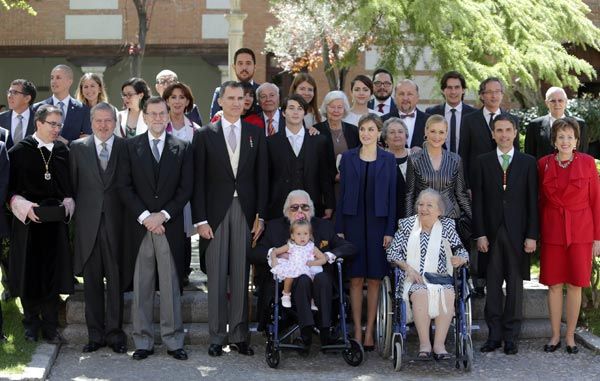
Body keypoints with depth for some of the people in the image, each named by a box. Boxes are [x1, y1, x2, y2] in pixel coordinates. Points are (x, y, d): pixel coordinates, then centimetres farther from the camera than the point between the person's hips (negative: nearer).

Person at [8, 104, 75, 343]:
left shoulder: (63, 151, 5)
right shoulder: (19, 151, -4)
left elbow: (70, 184, 13)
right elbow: (10, 188, -3)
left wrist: (67, 203, -4)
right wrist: (25, 206, -16)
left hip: (56, 221, 2)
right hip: (28, 221, -2)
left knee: (53, 272, 3)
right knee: (28, 272, 5)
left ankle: (50, 326, 12)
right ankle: (31, 324, 19)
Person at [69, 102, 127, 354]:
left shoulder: (127, 148, 3)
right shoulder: (78, 148, 7)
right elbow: (73, 185, 8)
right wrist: (78, 213, 2)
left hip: (117, 222, -1)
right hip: (88, 223, 1)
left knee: (116, 279, 2)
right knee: (92, 280, 6)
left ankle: (114, 332, 11)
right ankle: (95, 334, 13)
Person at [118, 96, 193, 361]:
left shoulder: (182, 148, 8)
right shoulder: (131, 146, 7)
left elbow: (186, 188, 3)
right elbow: (125, 186, 2)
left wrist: (163, 215, -8)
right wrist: (144, 216, -9)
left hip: (170, 225, 0)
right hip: (139, 225, 0)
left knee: (171, 285, 1)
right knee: (141, 286, 2)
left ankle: (173, 341, 7)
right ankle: (143, 341, 8)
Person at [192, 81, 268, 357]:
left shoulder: (256, 134, 8)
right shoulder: (205, 135, 3)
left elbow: (262, 177, 7)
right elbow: (198, 181, 0)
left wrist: (260, 216, 0)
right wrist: (200, 219, -6)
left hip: (245, 212, 1)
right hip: (216, 212, -1)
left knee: (242, 277, 4)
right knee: (216, 277, 2)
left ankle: (239, 335, 11)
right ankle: (217, 336, 10)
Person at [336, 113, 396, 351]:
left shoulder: (388, 160, 4)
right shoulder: (348, 158, 6)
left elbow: (392, 196, 2)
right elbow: (342, 194, 5)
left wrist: (390, 230, -4)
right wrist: (339, 228, 0)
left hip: (378, 222, 0)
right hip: (353, 222, 0)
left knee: (374, 279, 2)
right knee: (356, 279, 1)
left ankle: (370, 331, 8)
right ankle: (357, 330, 6)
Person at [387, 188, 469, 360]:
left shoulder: (447, 226, 12)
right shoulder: (406, 225, 9)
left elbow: (461, 250, 11)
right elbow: (392, 252, 3)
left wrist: (460, 259, -14)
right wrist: (408, 268, -12)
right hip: (412, 278, -1)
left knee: (448, 293, -32)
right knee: (420, 292, -35)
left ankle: (439, 344, -32)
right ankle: (424, 344, -31)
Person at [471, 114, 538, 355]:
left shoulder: (528, 163, 5)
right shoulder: (482, 162, 6)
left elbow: (533, 201, 2)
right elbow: (477, 200, 3)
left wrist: (532, 235, -4)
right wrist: (480, 234, -4)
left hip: (517, 233, 0)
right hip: (491, 233, 0)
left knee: (515, 285, 4)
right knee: (492, 286, 2)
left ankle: (511, 337, 10)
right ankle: (494, 335, 9)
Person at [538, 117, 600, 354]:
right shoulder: (543, 164, 1)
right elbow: (540, 201, 8)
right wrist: (536, 234, 3)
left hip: (580, 232, -1)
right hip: (552, 231, 1)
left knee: (575, 285, 4)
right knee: (554, 284, 4)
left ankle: (570, 336, 16)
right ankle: (555, 336, 16)